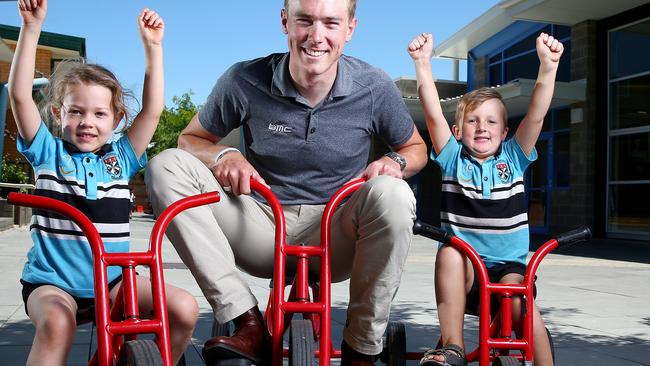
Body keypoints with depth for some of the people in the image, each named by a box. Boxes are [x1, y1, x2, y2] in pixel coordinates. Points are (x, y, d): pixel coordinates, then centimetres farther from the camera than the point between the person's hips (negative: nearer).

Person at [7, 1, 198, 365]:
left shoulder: (121, 157, 6)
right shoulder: (49, 152, 1)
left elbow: (153, 109, -2)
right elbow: (20, 95, -9)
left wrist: (153, 46, -6)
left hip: (112, 279, 3)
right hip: (51, 280, -2)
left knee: (185, 307, -16)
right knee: (57, 324, -36)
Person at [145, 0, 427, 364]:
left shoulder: (375, 86, -8)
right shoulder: (245, 80, -9)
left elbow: (417, 148, 9)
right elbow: (191, 139, 6)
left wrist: (394, 162, -15)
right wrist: (221, 154, -18)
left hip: (335, 237, -1)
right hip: (263, 227, 1)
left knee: (392, 195, -33)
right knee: (167, 165, -18)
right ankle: (247, 322, -23)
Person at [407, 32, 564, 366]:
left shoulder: (513, 158, 6)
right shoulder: (454, 159, 4)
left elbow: (536, 114, -8)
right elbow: (433, 114, -10)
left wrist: (548, 65, -22)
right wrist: (423, 63, -22)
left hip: (508, 266, 0)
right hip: (463, 270, 0)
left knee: (517, 296, -30)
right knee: (450, 252, -31)